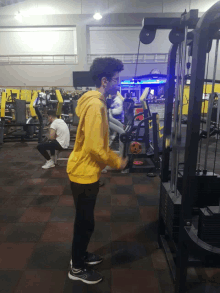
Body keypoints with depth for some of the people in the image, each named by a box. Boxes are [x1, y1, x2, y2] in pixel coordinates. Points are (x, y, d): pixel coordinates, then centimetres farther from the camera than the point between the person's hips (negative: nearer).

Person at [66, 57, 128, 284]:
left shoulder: (94, 101, 10)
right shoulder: (96, 105, -23)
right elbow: (95, 146, -27)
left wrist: (113, 158, 14)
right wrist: (117, 162, -13)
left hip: (86, 170, 10)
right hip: (84, 173, -10)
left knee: (85, 220, 22)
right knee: (85, 222, 6)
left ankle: (80, 255, 41)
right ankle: (77, 268, 26)